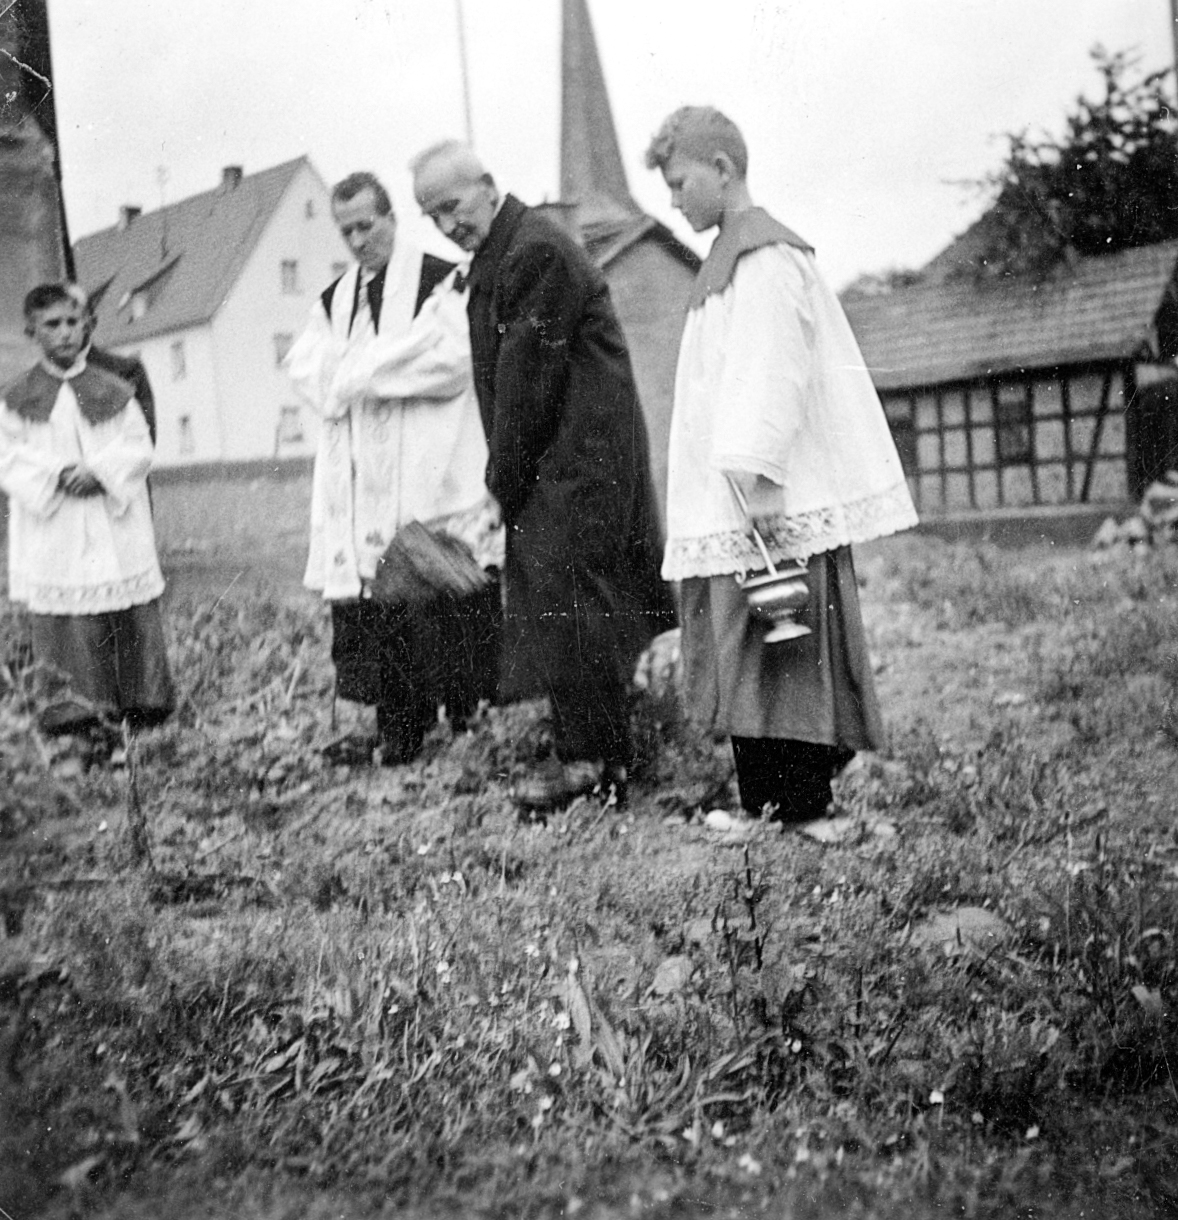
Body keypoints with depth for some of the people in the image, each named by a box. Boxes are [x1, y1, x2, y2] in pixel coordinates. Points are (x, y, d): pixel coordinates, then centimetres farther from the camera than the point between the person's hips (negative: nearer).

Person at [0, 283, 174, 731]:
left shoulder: (114, 391, 5)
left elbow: (139, 446, 1)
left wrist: (100, 471, -15)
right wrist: (58, 475, -16)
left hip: (117, 523, 0)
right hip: (55, 529, 0)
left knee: (131, 606, 1)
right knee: (72, 609, 1)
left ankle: (145, 694, 11)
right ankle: (92, 696, 12)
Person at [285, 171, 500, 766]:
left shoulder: (440, 280, -1)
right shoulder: (336, 298, 19)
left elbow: (451, 358, -13)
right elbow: (305, 364, 9)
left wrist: (357, 371, -7)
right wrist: (390, 363, -9)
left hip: (433, 472, -6)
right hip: (359, 479, 6)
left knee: (441, 602, -6)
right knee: (370, 601, 3)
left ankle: (468, 711, 5)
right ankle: (397, 726, 11)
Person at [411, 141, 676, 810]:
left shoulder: (536, 251, -16)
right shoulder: (493, 256, 17)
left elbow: (525, 378, -17)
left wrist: (505, 479, -11)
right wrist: (504, 474, 11)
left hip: (578, 456, -10)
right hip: (553, 459, 10)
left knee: (564, 596, -8)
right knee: (589, 603, 12)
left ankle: (592, 756, 0)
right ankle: (610, 749, 20)